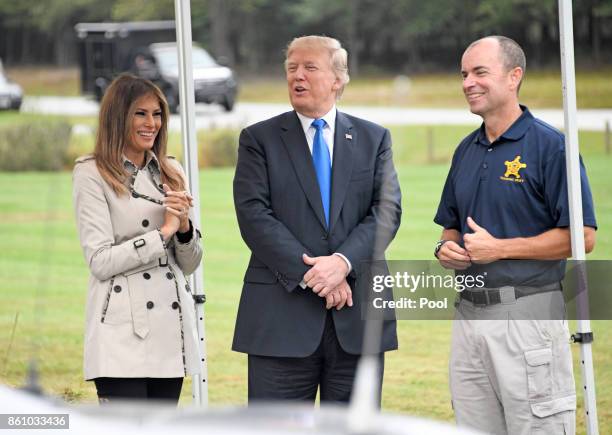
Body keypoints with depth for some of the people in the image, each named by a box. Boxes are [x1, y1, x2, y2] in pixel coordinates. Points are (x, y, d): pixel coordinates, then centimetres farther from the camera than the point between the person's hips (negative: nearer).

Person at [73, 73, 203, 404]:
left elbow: (189, 264, 16)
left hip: (171, 333, 6)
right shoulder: (93, 175, -2)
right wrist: (164, 232, -9)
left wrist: (184, 225, -5)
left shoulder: (170, 172, 15)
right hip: (123, 336, -6)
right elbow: (100, 261, -10)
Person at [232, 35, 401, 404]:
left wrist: (343, 262, -16)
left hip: (357, 317, 2)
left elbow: (387, 211, 1)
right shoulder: (260, 139, 5)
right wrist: (309, 275, -15)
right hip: (281, 317, -2)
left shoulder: (374, 139, 12)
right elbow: (254, 217, -6)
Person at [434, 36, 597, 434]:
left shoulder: (550, 146, -8)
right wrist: (446, 248, 2)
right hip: (469, 312, 7)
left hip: (528, 312, -7)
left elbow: (582, 236, -13)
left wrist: (500, 248, -15)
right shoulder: (467, 150, 15)